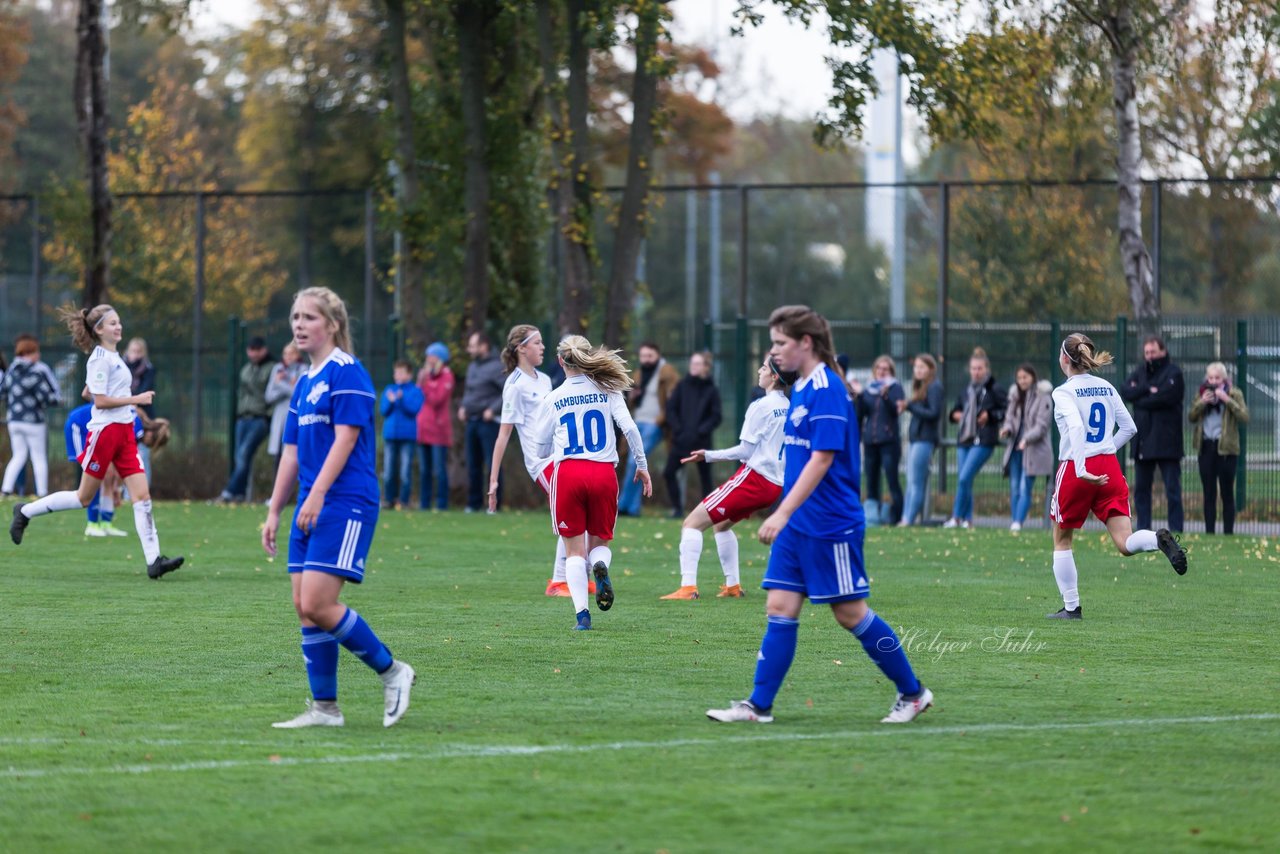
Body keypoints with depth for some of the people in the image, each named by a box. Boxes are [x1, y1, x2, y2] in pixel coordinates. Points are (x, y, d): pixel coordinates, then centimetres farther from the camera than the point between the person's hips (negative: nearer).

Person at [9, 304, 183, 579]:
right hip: (105, 430, -8)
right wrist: (135, 399, -19)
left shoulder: (114, 357, 15)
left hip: (124, 432, 8)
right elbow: (100, 400, -19)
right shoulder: (100, 359, -12)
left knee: (142, 496, -4)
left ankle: (153, 560, -10)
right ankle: (25, 512, 20)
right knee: (84, 497, 2)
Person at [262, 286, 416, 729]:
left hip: (346, 503, -9)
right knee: (304, 607, 3)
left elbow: (345, 439, -17)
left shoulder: (347, 372, -9)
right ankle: (324, 708, 8)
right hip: (311, 506, 9)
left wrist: (317, 496, -23)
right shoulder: (304, 384, 18)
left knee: (317, 605, -15)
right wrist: (274, 512, 18)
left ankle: (391, 671, 1)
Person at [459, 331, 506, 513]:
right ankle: (474, 503, 15)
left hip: (489, 421, -8)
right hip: (472, 421, 8)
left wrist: (494, 409, -18)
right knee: (473, 464, 10)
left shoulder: (496, 367, -11)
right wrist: (463, 407, 12)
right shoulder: (472, 367, 16)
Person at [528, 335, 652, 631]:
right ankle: (600, 566, -21)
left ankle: (581, 614, -11)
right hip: (604, 473, 1)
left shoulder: (553, 399, 6)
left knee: (575, 551, 5)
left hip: (568, 473, -1)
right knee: (600, 542, 16)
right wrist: (642, 466, 8)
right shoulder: (608, 391, 7)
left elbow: (540, 451, 10)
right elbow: (630, 429, -3)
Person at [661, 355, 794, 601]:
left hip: (754, 477, -9)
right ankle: (733, 586, 30)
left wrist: (709, 456, -4)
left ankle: (688, 587, -20)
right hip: (775, 485, 9)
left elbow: (746, 450, -13)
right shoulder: (789, 409, 10)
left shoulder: (761, 407, -12)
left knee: (692, 523, -8)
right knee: (722, 524, 31)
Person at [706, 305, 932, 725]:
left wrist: (782, 514, -25)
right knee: (780, 609, 2)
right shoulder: (801, 389, 12)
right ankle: (759, 705, 0)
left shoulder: (826, 390, -17)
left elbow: (821, 459, -23)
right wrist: (785, 517, 21)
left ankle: (913, 692, 12)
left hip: (830, 525, -9)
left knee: (850, 613, 0)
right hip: (798, 526, 9)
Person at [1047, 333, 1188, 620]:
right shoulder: (1107, 388, 10)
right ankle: (1159, 539, -33)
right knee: (1125, 544, -2)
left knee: (1061, 540, 15)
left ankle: (1071, 606, 16)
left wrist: (1081, 469, -30)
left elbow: (1076, 426, -25)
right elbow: (1129, 428, 14)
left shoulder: (1064, 392, -8)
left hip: (1076, 470, -4)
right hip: (1109, 467, 4)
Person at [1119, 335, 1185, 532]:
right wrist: (1147, 390, -15)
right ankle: (1143, 529, 13)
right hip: (1143, 440, 6)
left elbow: (1164, 398, -17)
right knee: (1141, 488, 8)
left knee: (1172, 489, -5)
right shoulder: (1140, 372, 14)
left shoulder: (1173, 373, -4)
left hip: (1166, 441, -6)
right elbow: (1125, 391, 0)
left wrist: (1138, 399, -4)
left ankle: (1176, 529, -4)